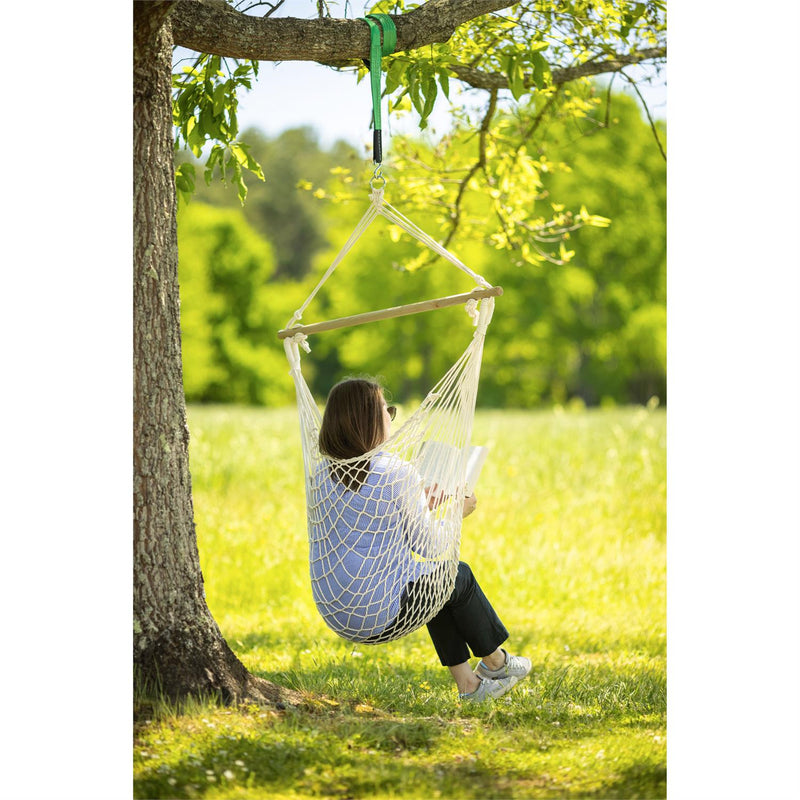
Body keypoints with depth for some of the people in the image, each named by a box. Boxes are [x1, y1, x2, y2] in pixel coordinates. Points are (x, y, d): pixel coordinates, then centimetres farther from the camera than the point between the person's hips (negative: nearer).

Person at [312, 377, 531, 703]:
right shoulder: (397, 472, -16)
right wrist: (458, 513, 10)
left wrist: (420, 510, 27)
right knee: (456, 575, 18)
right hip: (379, 614, -7)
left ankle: (466, 681, 32)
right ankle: (493, 660, 39)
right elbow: (427, 547, -8)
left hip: (333, 612, 7)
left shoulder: (325, 474, 4)